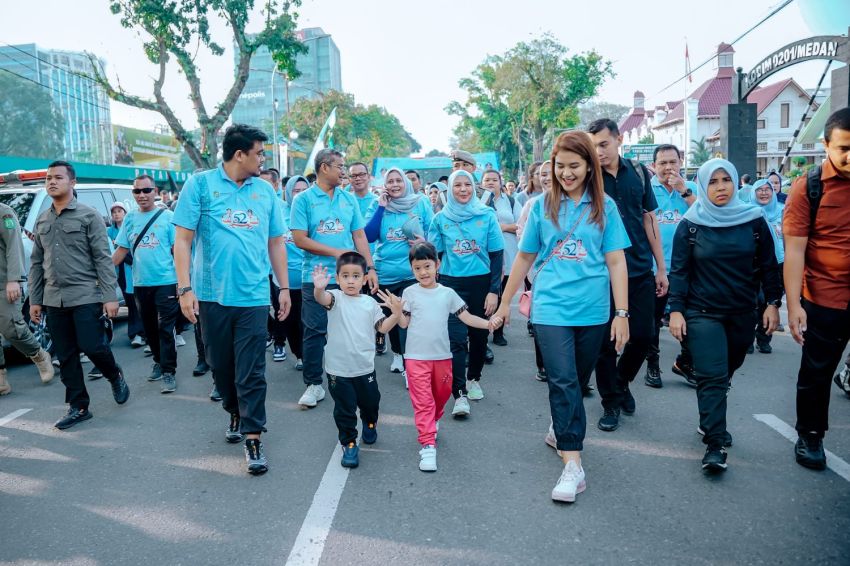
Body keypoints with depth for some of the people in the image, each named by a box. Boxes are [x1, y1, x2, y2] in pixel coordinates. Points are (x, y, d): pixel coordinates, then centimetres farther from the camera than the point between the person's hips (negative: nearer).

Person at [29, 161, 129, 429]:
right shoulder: (41, 221, 13)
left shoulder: (89, 216, -3)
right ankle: (78, 407, 16)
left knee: (92, 347, -7)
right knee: (66, 356, 7)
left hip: (86, 296, -5)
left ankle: (116, 377, 23)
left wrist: (110, 296, -13)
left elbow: (103, 259, -7)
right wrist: (34, 300, 11)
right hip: (53, 300, 5)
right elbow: (36, 263, 15)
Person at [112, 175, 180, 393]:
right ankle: (159, 362, 33)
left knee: (165, 329, -5)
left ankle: (169, 372, -1)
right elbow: (121, 250, 10)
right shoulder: (130, 219, 9)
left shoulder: (167, 216, -2)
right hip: (140, 283, 5)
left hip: (166, 281, -4)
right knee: (150, 328, 15)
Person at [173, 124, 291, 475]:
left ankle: (253, 439, 9)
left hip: (253, 295, 1)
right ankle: (235, 414, 39)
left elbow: (276, 243, 12)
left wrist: (284, 288, 10)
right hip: (212, 294, -1)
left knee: (252, 372, 0)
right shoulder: (201, 184, -2)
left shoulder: (265, 190, 7)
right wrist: (184, 289, -11)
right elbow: (183, 239, -4)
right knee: (221, 365, 15)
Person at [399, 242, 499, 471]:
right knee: (423, 401, -6)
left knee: (442, 394, 18)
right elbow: (404, 323, -3)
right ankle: (428, 445, -6)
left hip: (442, 356, 3)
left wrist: (487, 323, -10)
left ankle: (432, 422, 47)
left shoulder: (447, 293, 4)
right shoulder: (410, 293, -1)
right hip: (417, 357, -3)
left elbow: (466, 317, 4)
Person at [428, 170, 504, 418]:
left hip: (481, 283, 1)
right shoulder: (441, 218, 3)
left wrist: (494, 290, -6)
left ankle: (474, 379, 34)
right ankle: (459, 394, -5)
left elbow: (497, 255, 0)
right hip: (451, 284, 0)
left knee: (479, 334, 11)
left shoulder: (487, 215, 0)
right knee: (456, 338, -8)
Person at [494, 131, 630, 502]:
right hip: (551, 308, -1)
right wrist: (505, 302, 13)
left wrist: (622, 314, -2)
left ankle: (560, 430, 39)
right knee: (563, 383, -9)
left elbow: (616, 262, 2)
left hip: (593, 311, 1)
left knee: (576, 381, 13)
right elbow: (525, 258, 10)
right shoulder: (542, 206, 4)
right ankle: (572, 465, -6)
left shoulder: (604, 207, 3)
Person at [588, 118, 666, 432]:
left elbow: (650, 220, 8)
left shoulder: (638, 172, 3)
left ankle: (622, 382, 34)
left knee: (643, 335, 6)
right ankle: (611, 402, 22)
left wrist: (661, 268, 9)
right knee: (606, 339, 4)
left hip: (640, 270, 3)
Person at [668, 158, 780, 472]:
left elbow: (768, 266, 7)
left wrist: (773, 302, 1)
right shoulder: (690, 225, -4)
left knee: (725, 373, 14)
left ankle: (710, 423, 33)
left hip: (742, 314, 3)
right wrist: (676, 310, -9)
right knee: (713, 376, -10)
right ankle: (715, 446, -9)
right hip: (702, 313, -3)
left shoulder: (754, 221, 1)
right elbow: (679, 270, -3)